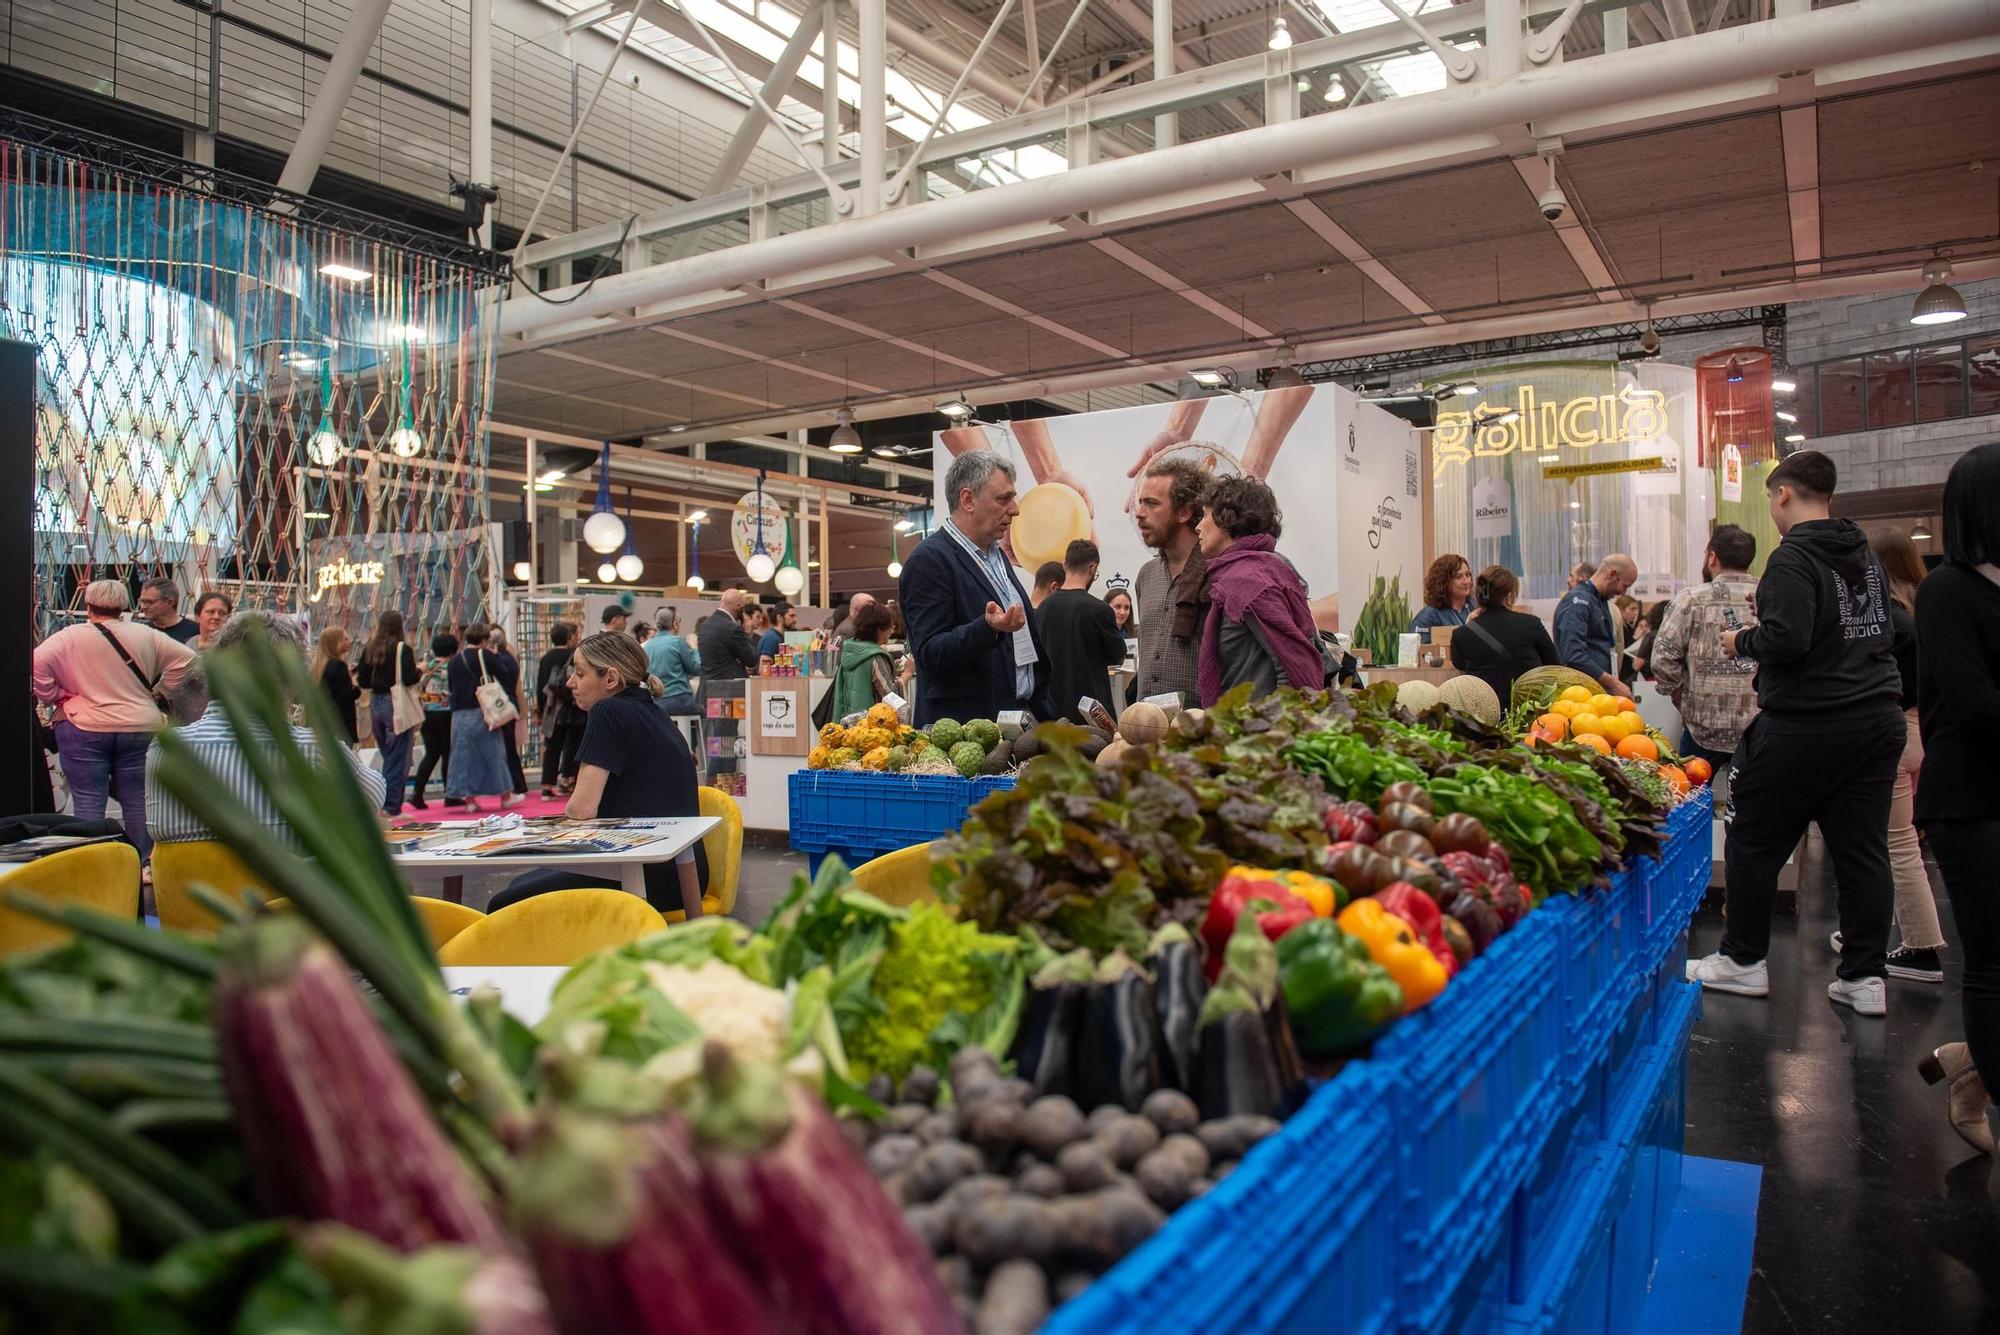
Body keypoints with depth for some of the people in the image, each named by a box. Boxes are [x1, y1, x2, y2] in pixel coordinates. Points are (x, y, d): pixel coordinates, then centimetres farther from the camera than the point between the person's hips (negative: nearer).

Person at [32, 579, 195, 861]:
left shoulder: (70, 637, -3)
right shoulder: (144, 634, 4)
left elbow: (37, 663, -12)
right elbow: (185, 658, 3)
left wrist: (53, 696, 2)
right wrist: (159, 693, 10)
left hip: (85, 730, -2)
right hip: (140, 728, 2)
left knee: (88, 803, 1)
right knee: (137, 801, 9)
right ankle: (143, 864, 13)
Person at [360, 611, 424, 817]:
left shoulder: (370, 650, 7)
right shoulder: (402, 649, -10)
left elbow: (364, 681, 9)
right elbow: (408, 678, -19)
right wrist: (420, 671, 0)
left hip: (375, 704, 6)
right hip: (396, 705, -6)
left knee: (387, 757, 18)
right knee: (397, 760, 0)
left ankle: (384, 804, 20)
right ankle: (392, 807, 0)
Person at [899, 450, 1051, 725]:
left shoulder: (996, 554, 16)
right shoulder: (929, 560, -13)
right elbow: (930, 653, -19)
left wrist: (1044, 713, 17)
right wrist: (989, 628, -33)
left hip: (1022, 715, 8)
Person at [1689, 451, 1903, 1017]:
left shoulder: (1794, 557, -14)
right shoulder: (1866, 554, 12)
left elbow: (1786, 640, -25)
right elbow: (1878, 633, 19)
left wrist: (1743, 642, -5)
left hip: (1804, 727, -8)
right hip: (1878, 719, 8)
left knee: (1754, 841, 6)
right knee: (1863, 848, 9)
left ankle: (1744, 961, 15)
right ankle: (1864, 976, 12)